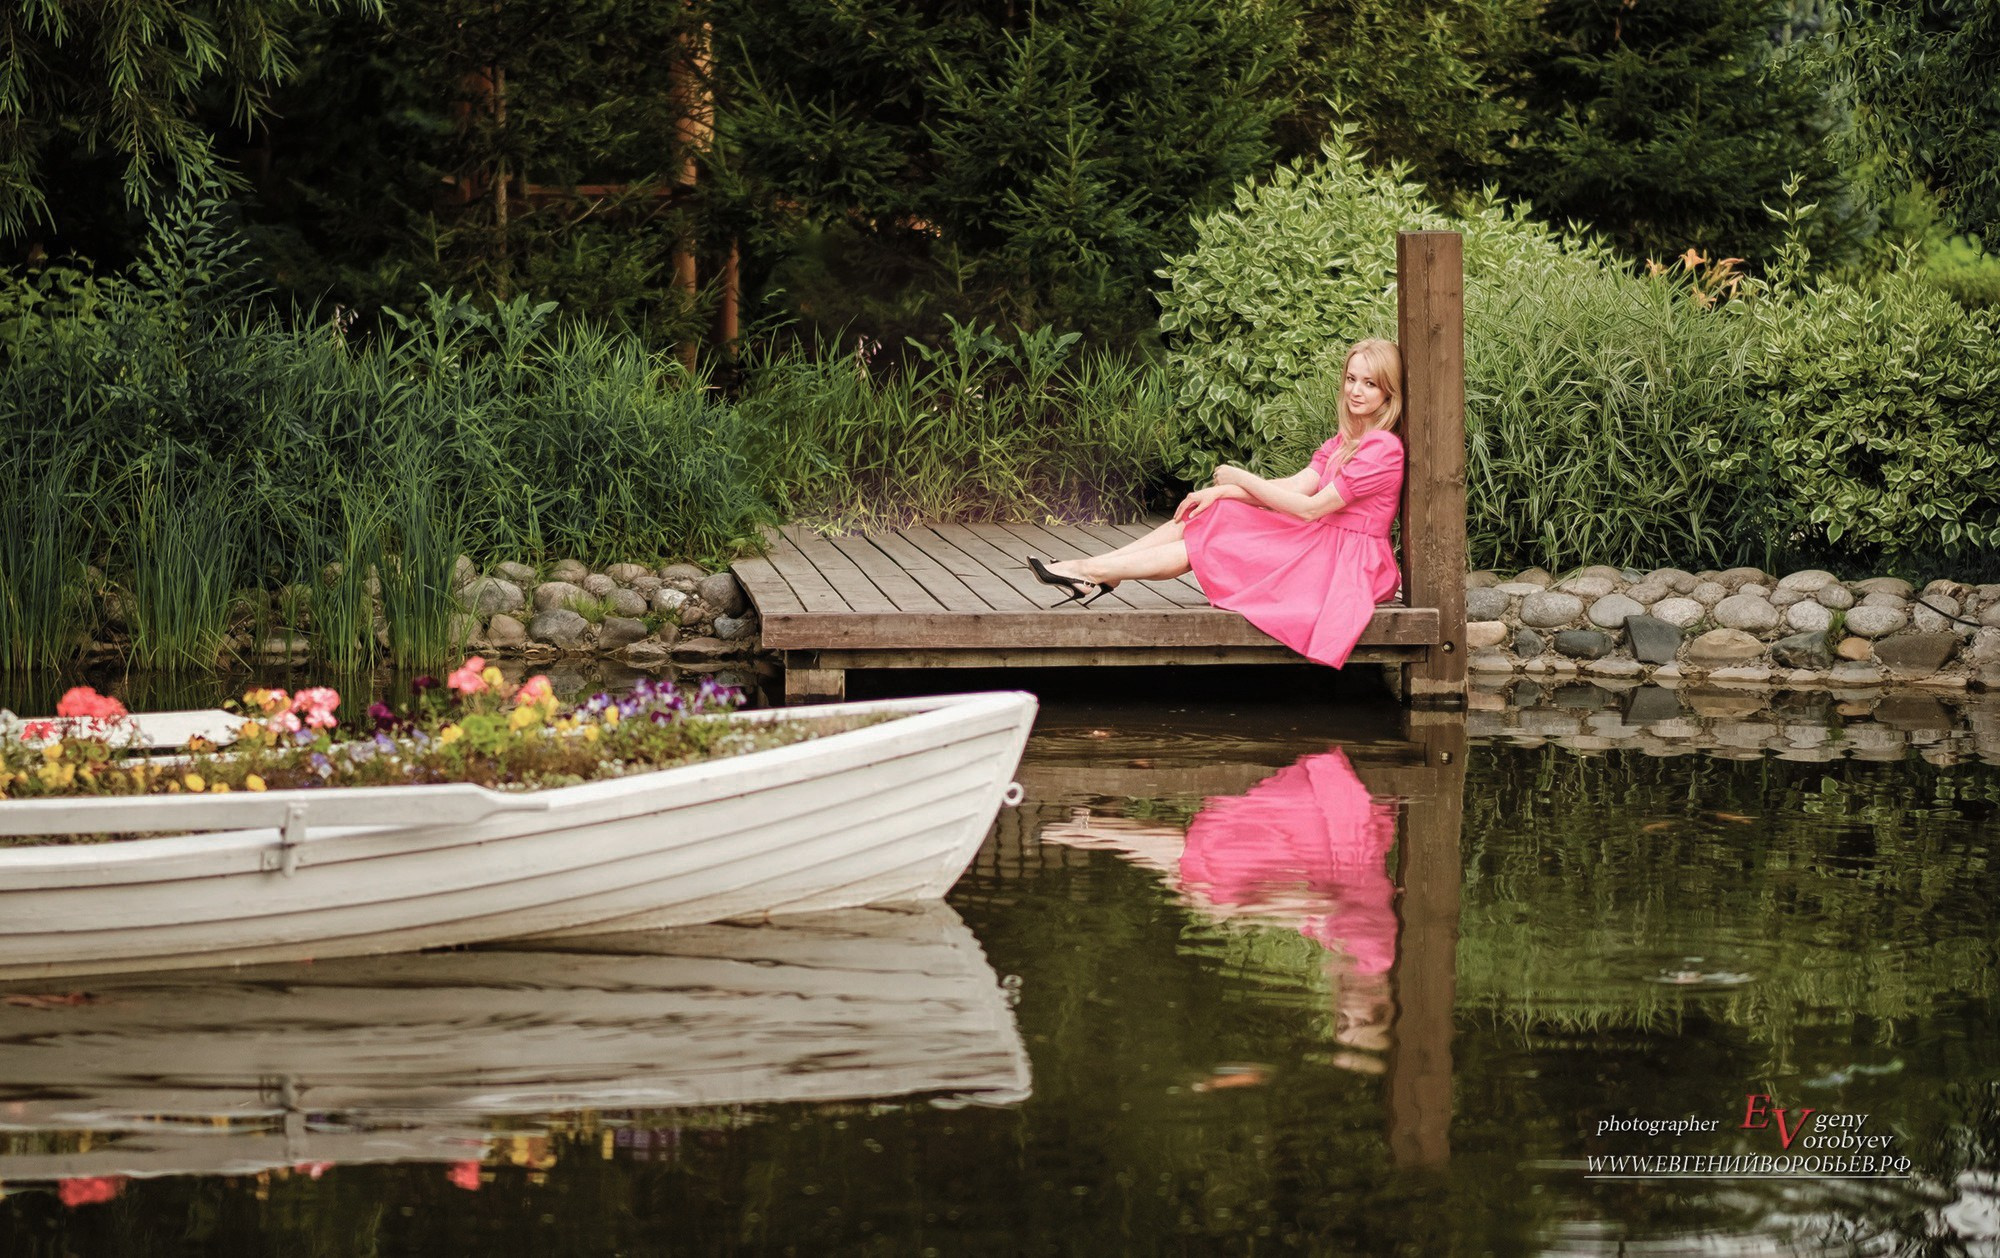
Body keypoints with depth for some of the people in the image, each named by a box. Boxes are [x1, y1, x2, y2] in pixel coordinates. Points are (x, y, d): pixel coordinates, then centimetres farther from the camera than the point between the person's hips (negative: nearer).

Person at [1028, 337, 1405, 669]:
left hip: (1346, 561, -9)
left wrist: (1241, 479, -9)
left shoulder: (1383, 449, -16)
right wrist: (1220, 492, -6)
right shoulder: (1344, 438, 16)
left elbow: (1310, 508, -17)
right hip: (1317, 544, 9)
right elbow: (1299, 484, 6)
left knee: (1215, 547, -13)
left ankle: (1094, 572, -11)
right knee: (1202, 518, -1)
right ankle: (1096, 572, -8)